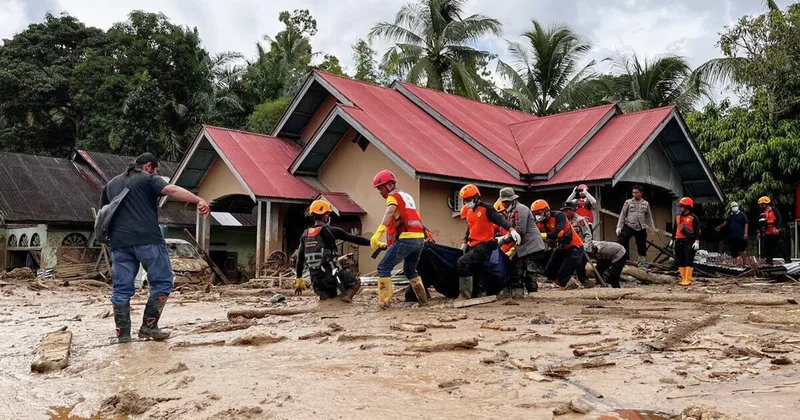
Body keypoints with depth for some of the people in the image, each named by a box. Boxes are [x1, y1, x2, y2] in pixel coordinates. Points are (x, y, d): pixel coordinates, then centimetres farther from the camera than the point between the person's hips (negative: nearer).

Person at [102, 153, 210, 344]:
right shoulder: (148, 179, 5)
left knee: (122, 288, 8)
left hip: (119, 242, 6)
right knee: (162, 282, 4)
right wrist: (199, 200, -22)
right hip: (147, 239, -6)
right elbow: (171, 190, -14)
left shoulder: (111, 184, 25)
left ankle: (123, 333, 8)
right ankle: (149, 326, 0)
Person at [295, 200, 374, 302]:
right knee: (356, 282, 18)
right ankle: (345, 297, -13)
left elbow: (300, 259, 14)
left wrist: (299, 280, 22)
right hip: (330, 274, -5)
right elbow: (354, 239, -2)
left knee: (332, 299, 26)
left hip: (316, 279, 6)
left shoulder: (305, 235, 11)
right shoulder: (331, 231, -5)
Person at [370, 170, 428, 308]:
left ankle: (384, 301, -10)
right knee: (410, 270, 26)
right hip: (420, 239, 8)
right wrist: (388, 244, 33)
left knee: (383, 268, -4)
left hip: (406, 239, -8)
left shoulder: (393, 196, 1)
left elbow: (389, 213, -19)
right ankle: (423, 298, 27)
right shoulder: (407, 196, 26)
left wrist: (377, 234, -32)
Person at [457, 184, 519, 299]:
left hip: (485, 245, -8)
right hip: (473, 245, 8)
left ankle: (465, 294, -15)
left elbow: (500, 220, -23)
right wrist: (465, 242, 24)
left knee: (462, 262, -22)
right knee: (476, 273, 11)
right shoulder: (468, 211, 12)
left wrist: (511, 230, -37)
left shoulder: (486, 208, -11)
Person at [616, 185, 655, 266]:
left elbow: (649, 217, 14)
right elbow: (622, 215, 2)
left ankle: (641, 262, 20)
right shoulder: (628, 202, 2)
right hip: (628, 227, -2)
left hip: (641, 228, 2)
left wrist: (652, 229, 12)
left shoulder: (646, 204, 8)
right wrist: (619, 226, -4)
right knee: (621, 242, -14)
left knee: (642, 247, 8)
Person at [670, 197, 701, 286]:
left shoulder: (693, 218, -5)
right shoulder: (677, 217, 14)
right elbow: (674, 229, 21)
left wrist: (697, 241, -15)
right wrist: (672, 240, 23)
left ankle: (688, 280, -5)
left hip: (689, 242, -7)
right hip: (679, 242, 7)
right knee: (680, 261, 7)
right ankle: (683, 279, 14)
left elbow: (697, 231, -7)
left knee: (688, 261, -6)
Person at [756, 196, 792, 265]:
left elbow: (780, 219, -11)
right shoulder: (762, 214, 15)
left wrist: (777, 228, -22)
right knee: (767, 249, 5)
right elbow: (760, 225, 21)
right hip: (766, 235, 6)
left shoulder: (774, 210, -2)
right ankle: (769, 262, 12)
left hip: (775, 233, -6)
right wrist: (760, 232, 14)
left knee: (781, 246, -5)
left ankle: (788, 260, 0)